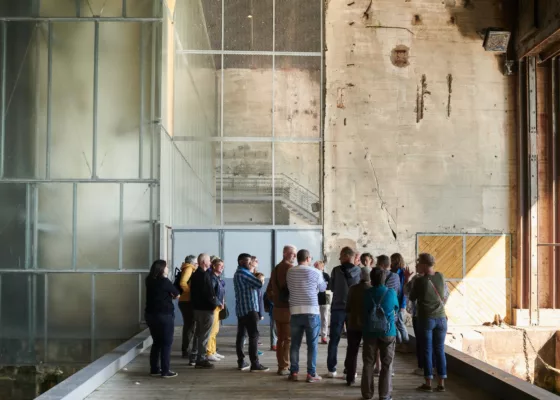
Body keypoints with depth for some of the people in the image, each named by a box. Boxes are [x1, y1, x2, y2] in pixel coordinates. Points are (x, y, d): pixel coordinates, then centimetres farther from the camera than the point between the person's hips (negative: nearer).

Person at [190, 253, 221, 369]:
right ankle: (201, 359, 1)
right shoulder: (205, 275, -18)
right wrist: (218, 303, -10)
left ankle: (199, 356, 26)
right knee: (204, 335, -2)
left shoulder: (195, 274, 11)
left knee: (199, 333, 18)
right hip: (206, 308, -9)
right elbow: (209, 294, -21)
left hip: (197, 307, 9)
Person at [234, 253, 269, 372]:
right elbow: (258, 284, -15)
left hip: (241, 309, 10)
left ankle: (241, 362, 9)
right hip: (249, 308, -10)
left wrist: (255, 277, 3)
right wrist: (260, 278, 5)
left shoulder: (237, 273, 20)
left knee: (241, 335, 8)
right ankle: (255, 364, -13)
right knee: (254, 335, -10)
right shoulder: (244, 273, -13)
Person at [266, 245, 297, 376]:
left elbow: (269, 291, 15)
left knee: (280, 338, 13)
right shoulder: (290, 268, -14)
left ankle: (281, 366, 19)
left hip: (277, 308, 8)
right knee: (289, 339, -2)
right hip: (288, 308, -8)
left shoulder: (276, 268, 12)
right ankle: (284, 367, -1)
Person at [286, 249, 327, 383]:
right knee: (312, 344, 3)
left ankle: (294, 372, 11)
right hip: (312, 312, -3)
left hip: (295, 312, 3)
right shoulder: (315, 272, -5)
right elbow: (323, 288, 11)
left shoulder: (290, 272, 2)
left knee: (295, 344, 9)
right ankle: (311, 374, 4)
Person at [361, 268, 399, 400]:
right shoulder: (391, 293, -4)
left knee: (368, 363, 9)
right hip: (388, 332, -1)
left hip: (370, 332, 1)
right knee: (386, 365, 4)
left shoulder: (367, 293, -3)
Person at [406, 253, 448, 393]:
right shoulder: (441, 276, -1)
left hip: (426, 319, -3)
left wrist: (407, 280, 9)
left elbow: (412, 298, 0)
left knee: (427, 351, 4)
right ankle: (441, 383, 9)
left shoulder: (419, 281, -14)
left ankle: (428, 383, 8)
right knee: (440, 351, 7)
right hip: (441, 318, 4)